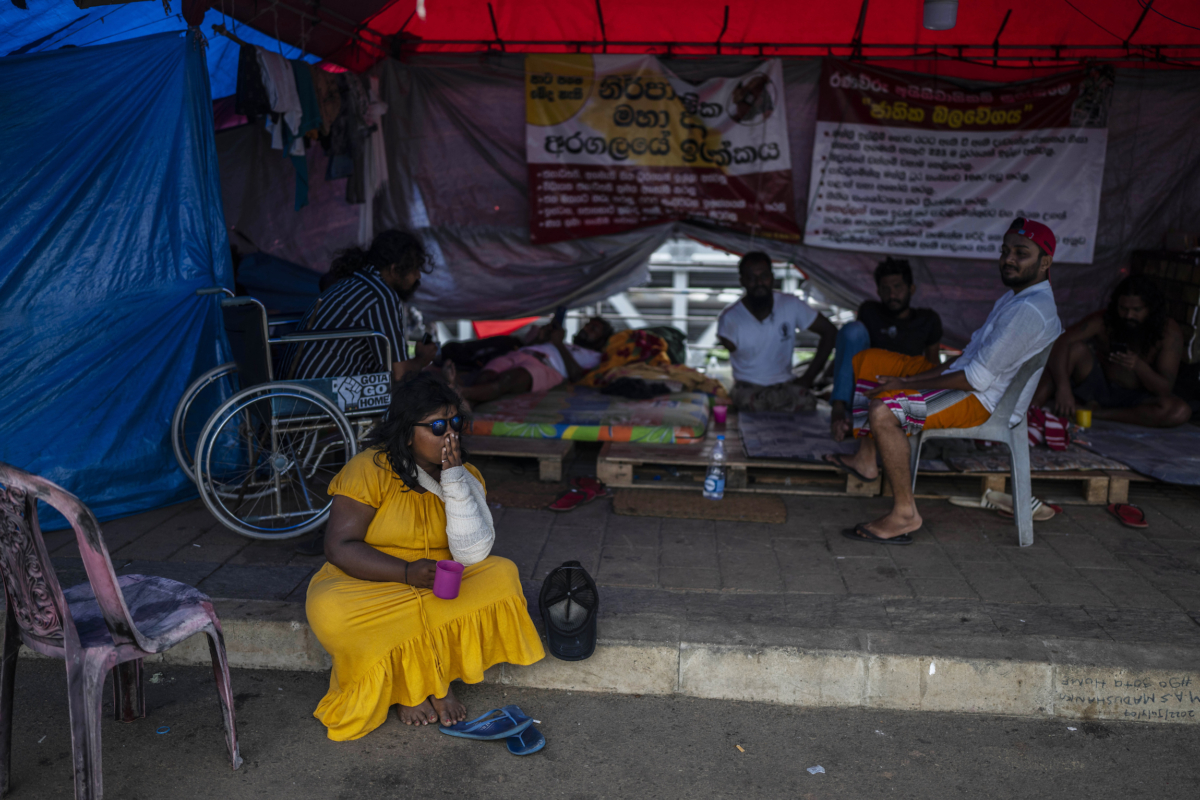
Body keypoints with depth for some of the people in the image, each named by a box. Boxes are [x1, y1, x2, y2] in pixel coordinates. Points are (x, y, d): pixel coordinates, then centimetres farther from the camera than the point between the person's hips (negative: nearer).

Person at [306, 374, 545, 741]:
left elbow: (473, 555, -14)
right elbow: (338, 547, -17)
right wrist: (407, 572, -28)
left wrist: (455, 480, -22)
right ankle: (409, 687, -8)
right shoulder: (370, 469, -13)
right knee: (329, 610, -34)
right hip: (369, 586, -3)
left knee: (502, 576, -22)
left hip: (439, 589, 3)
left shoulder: (467, 476, -3)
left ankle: (437, 679, -10)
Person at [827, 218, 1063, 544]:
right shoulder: (1017, 297, 12)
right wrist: (916, 377, 3)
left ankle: (905, 514, -23)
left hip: (985, 401, -11)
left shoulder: (1030, 311, -22)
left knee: (883, 410, -33)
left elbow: (978, 378, -25)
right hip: (965, 374, 11)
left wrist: (907, 382, -18)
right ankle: (866, 459, 15)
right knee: (867, 361, 12)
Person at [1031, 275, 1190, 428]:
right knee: (1077, 348, -26)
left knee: (1182, 411, -31)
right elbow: (1061, 344, -25)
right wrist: (1063, 388, -40)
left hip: (1135, 397, 0)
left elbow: (1165, 389, -15)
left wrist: (1139, 366, -36)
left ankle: (1098, 412, -26)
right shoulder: (1104, 320, -12)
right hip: (1098, 386, 0)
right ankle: (1034, 404, -38)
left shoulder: (1169, 332, -12)